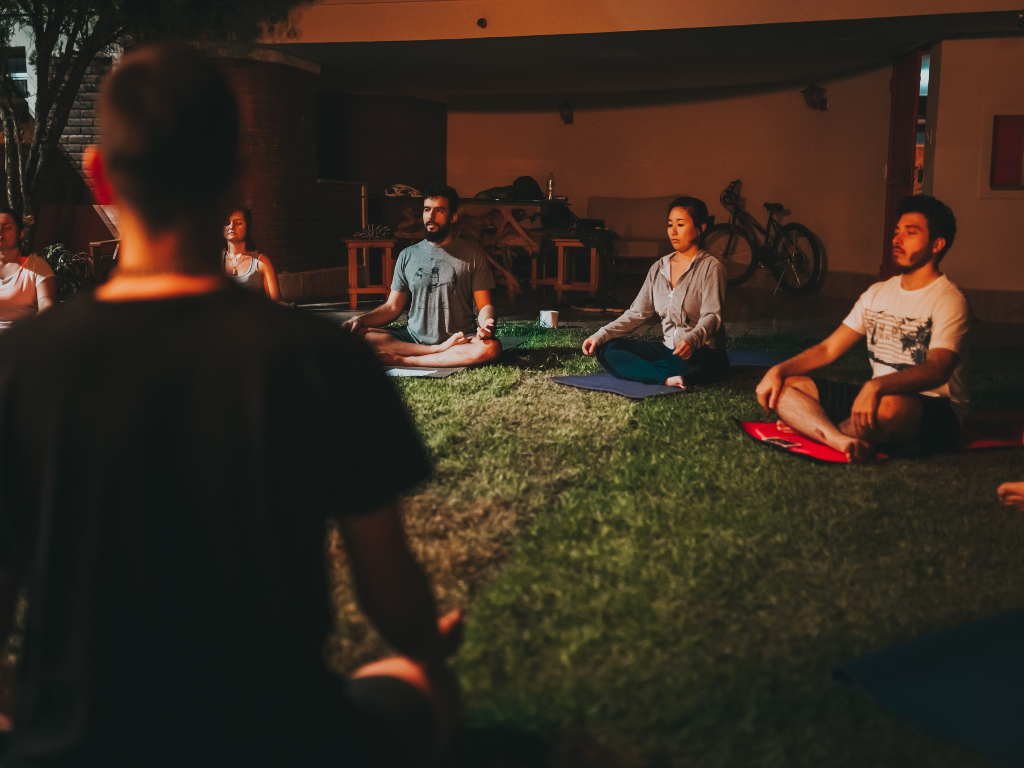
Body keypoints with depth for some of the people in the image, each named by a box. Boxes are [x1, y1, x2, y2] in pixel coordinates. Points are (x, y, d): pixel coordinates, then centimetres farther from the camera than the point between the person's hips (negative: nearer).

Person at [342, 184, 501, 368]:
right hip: (413, 338, 2)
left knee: (491, 347, -37)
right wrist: (361, 319, -6)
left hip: (460, 340, -2)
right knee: (355, 335, -21)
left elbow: (485, 306, 1)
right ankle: (439, 352, -24)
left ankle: (403, 361, -30)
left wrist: (486, 325, -23)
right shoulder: (408, 256, 14)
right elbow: (393, 307, 13)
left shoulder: (473, 254, 5)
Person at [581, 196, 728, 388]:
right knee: (607, 349, -11)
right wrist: (601, 336, -5)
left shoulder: (710, 267, -5)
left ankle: (634, 368, -15)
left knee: (683, 362, -42)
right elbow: (637, 313, 10)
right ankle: (666, 379, -28)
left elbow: (711, 316, -18)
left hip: (706, 354, -6)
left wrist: (691, 340, -41)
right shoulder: (659, 268, 13)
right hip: (669, 349, 6)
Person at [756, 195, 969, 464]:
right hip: (875, 399, 7)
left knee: (889, 407, -43)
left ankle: (808, 428, -14)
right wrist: (779, 369, -4)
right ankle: (843, 442, -38)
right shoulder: (878, 293, 15)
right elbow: (828, 348, 13)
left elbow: (938, 370, -24)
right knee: (785, 385, -9)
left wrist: (877, 386, -41)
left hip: (933, 411, -7)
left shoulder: (948, 300, -8)